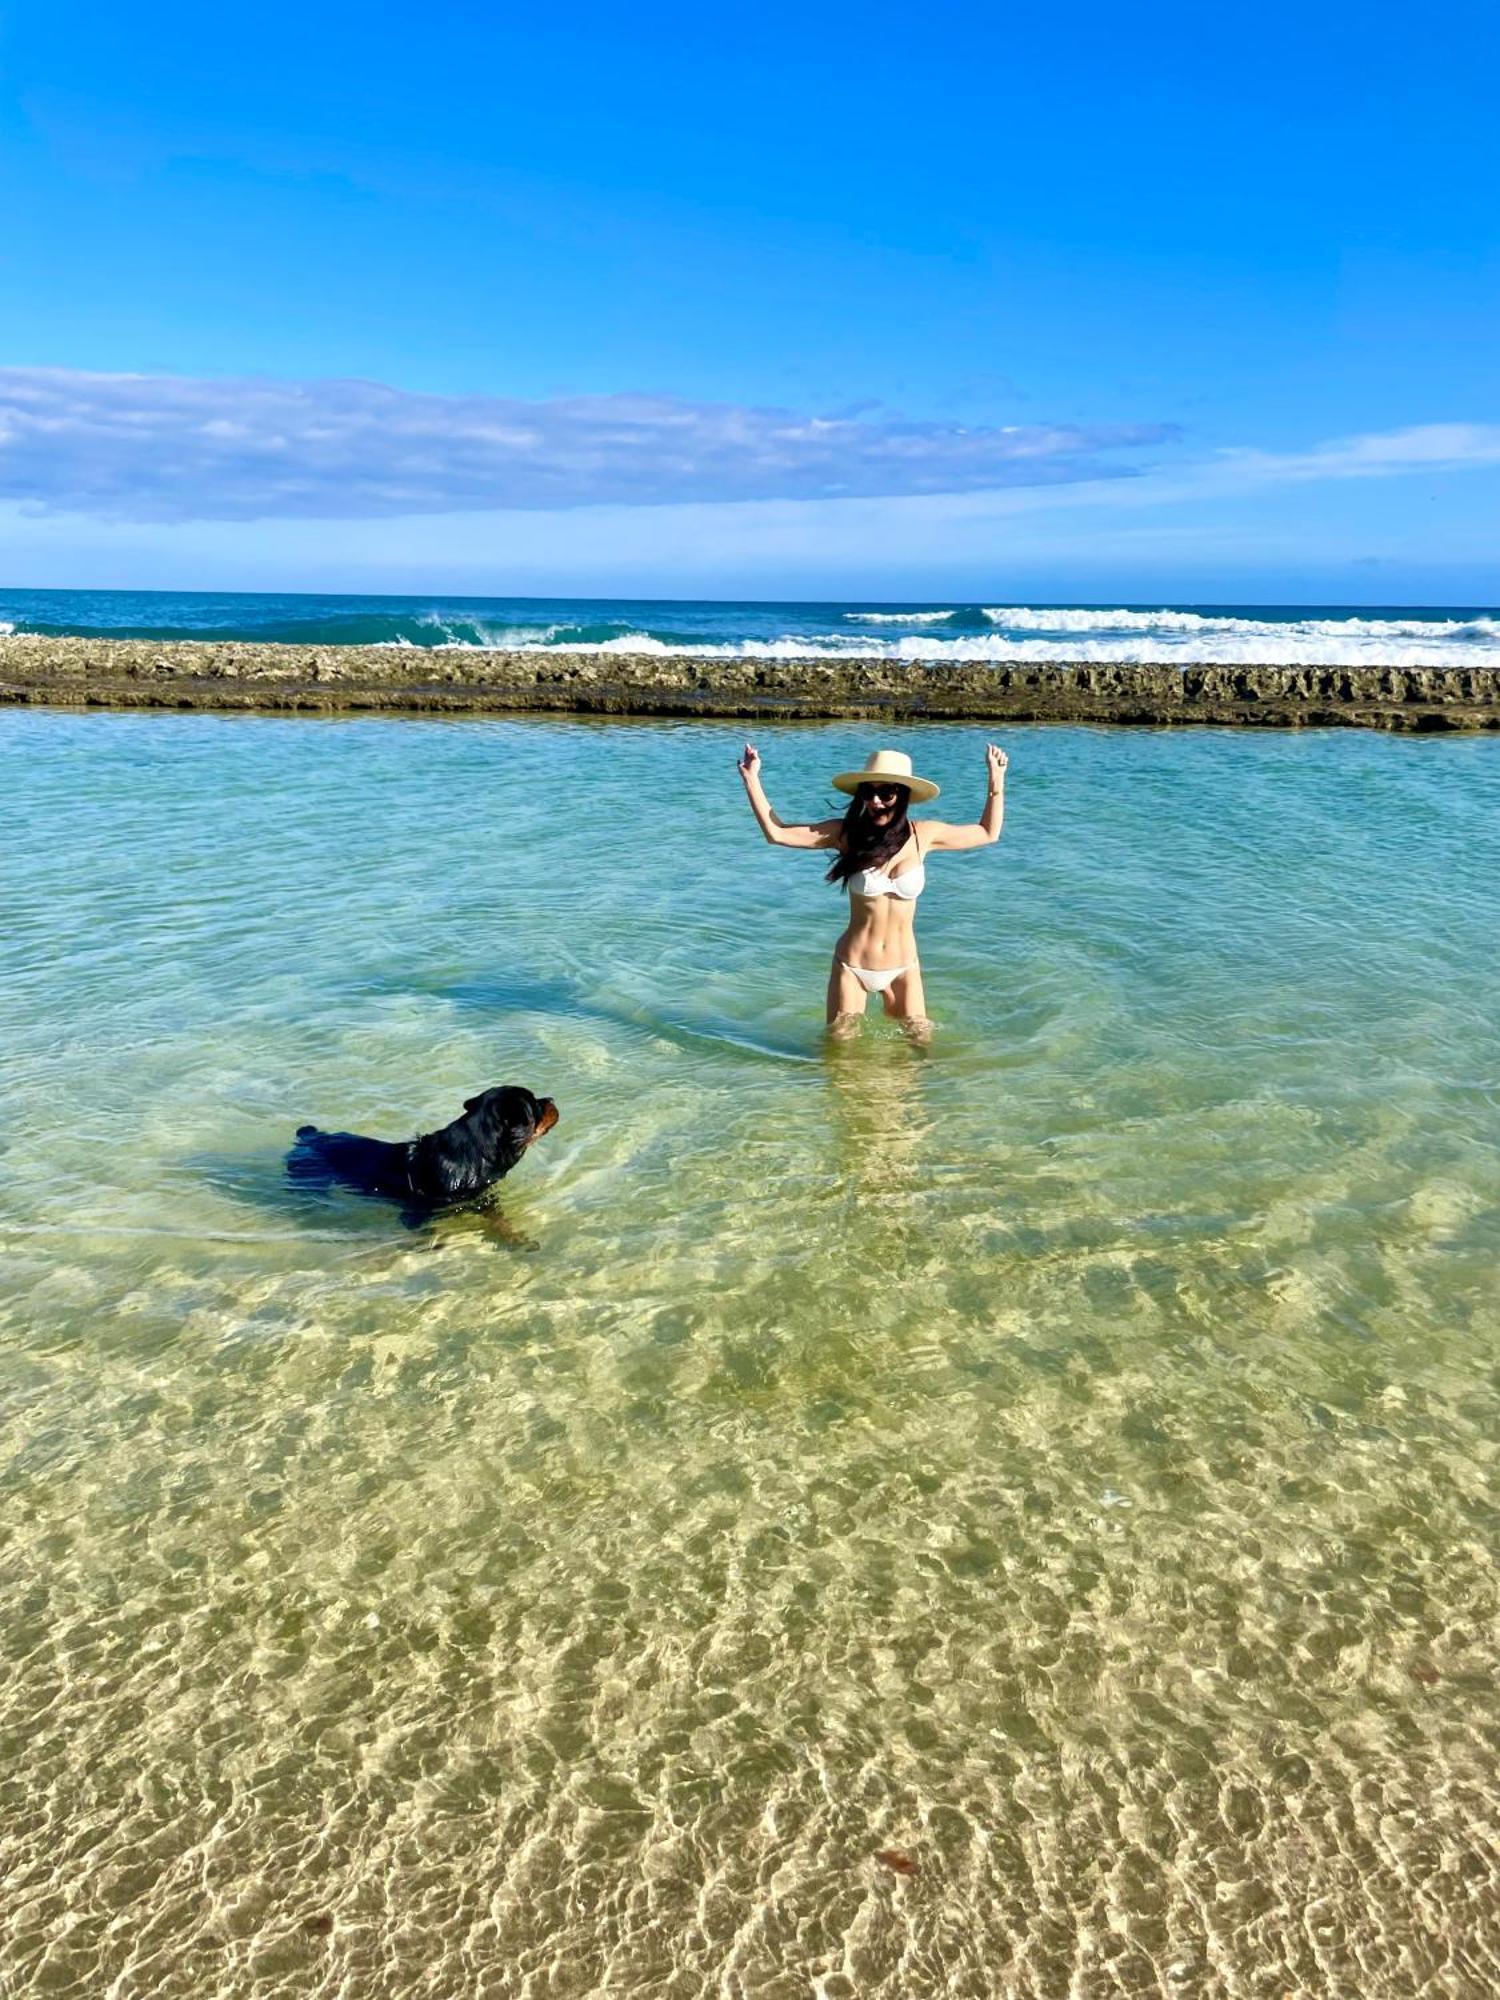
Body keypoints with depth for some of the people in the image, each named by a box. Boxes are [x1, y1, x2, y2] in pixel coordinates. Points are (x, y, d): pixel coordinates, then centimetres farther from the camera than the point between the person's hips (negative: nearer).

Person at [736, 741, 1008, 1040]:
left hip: (903, 967, 1)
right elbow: (776, 833, -10)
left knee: (920, 1044, 12)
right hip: (852, 966, -1)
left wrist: (997, 780, 3)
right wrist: (751, 778, -16)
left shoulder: (924, 834, -5)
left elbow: (988, 833, 9)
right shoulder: (846, 833, -10)